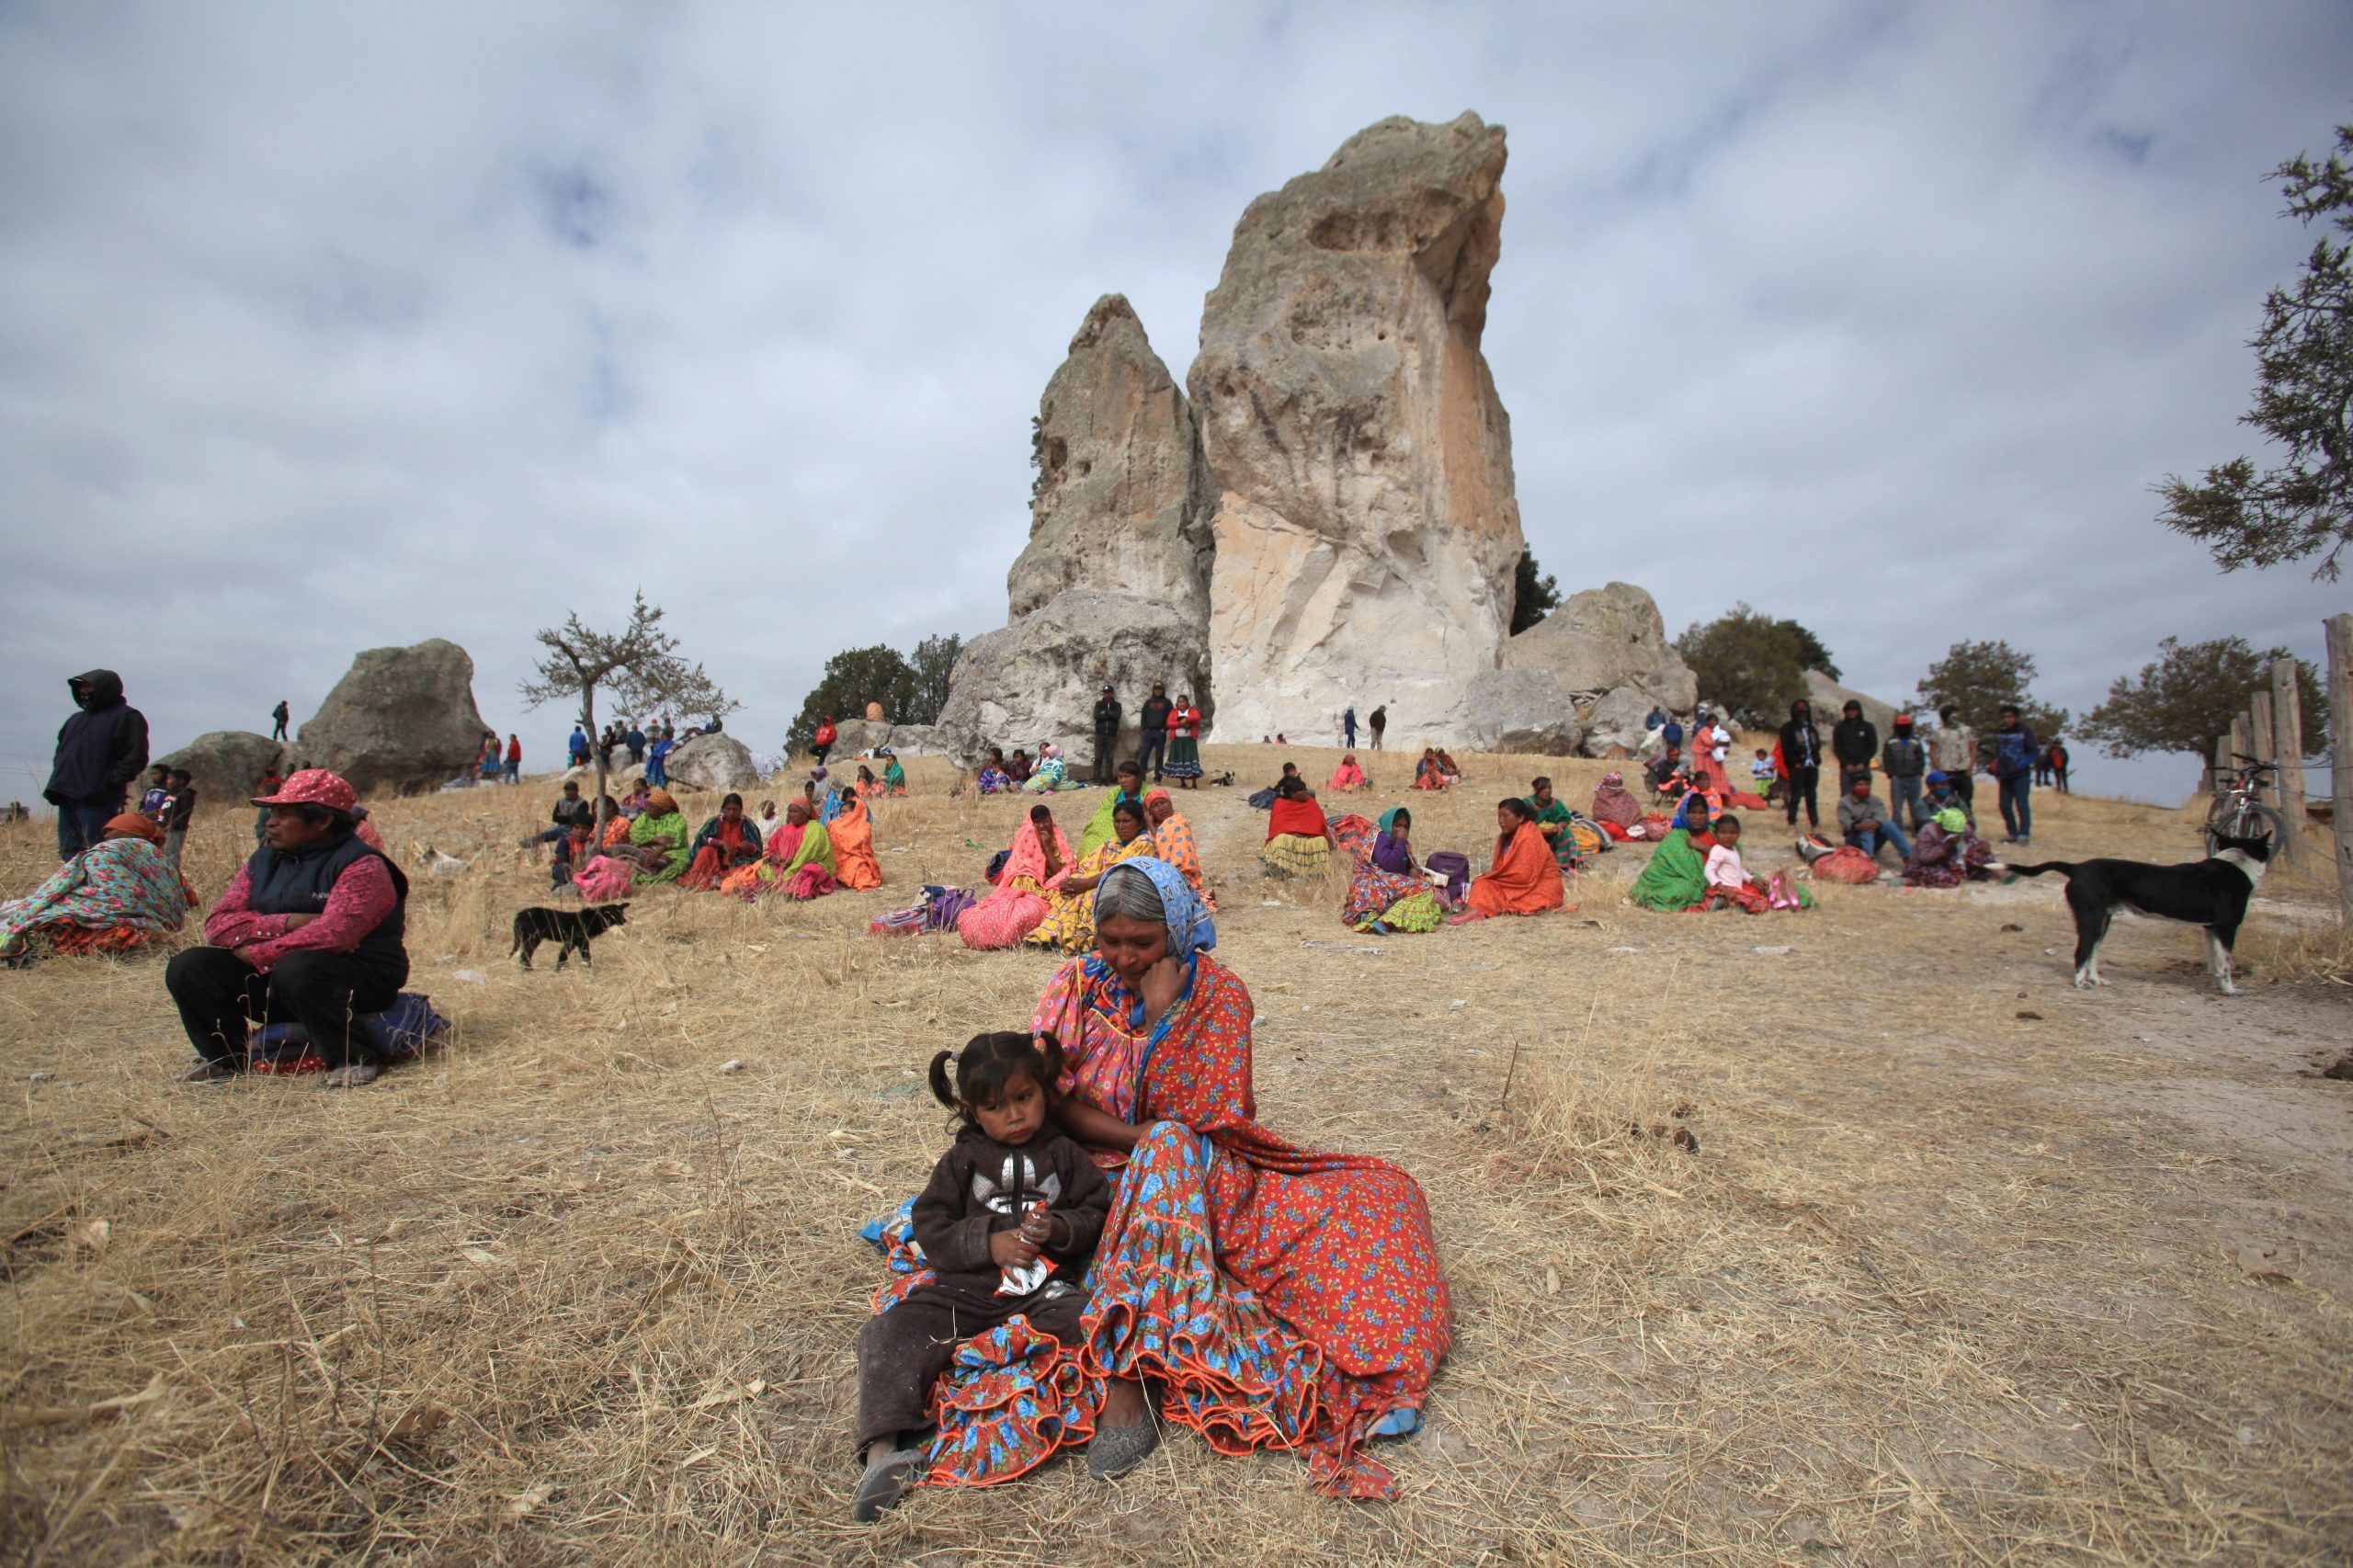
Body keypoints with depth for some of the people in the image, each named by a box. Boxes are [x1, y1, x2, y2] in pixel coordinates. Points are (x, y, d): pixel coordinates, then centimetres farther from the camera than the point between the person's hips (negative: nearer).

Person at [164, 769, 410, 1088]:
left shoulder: (360, 864, -13)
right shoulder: (262, 862, 11)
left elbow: (334, 934, -26)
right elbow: (218, 923, 0)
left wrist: (257, 954, -14)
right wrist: (288, 924, -17)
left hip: (357, 981, -7)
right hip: (270, 978, 7)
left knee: (296, 968, -36)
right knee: (187, 968, -7)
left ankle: (352, 1059, -19)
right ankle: (224, 1058, 12)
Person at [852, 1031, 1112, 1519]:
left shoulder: (1064, 1154, 9)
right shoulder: (962, 1161, 10)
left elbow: (1098, 1212, 8)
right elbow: (929, 1226, 4)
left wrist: (1060, 1230, -14)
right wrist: (987, 1242, -11)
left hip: (1046, 1288, -1)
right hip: (966, 1290, 1)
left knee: (1084, 1325, -30)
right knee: (889, 1331, -19)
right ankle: (885, 1449, -27)